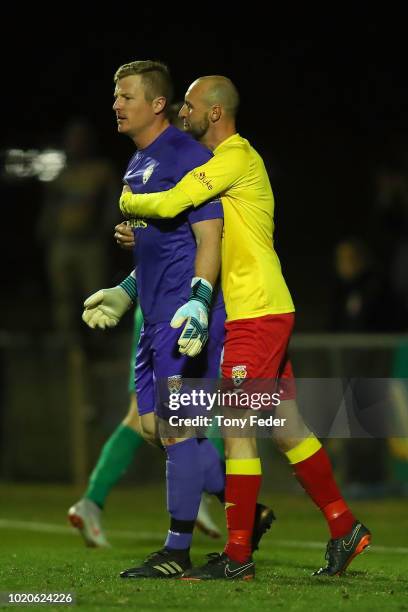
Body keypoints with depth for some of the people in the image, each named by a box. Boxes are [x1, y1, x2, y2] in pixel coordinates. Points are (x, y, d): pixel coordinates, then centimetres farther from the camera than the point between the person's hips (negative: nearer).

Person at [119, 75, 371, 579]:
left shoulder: (236, 157, -13)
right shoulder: (222, 161, 18)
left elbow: (169, 204, -24)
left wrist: (128, 201, -4)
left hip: (256, 314, -10)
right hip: (258, 313, 10)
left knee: (237, 428, -9)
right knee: (286, 426, 13)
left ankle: (237, 555, -8)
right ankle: (344, 527, 19)